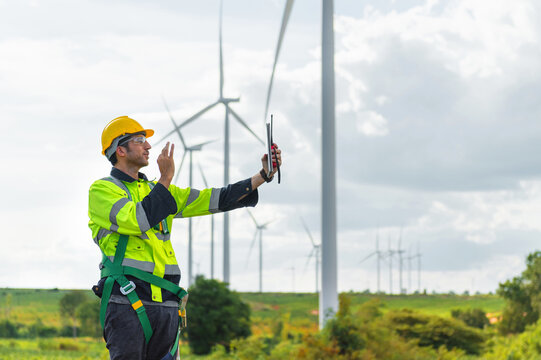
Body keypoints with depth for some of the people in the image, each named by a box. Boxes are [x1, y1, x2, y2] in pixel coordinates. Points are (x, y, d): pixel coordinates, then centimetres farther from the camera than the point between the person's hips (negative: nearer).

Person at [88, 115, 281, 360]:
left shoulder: (154, 189, 22)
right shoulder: (102, 190, 1)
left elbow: (212, 200, 18)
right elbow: (137, 221, -17)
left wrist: (263, 176, 12)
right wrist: (166, 178, -11)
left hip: (165, 304, 7)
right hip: (127, 302, -7)